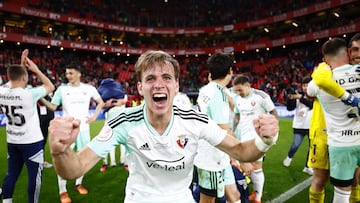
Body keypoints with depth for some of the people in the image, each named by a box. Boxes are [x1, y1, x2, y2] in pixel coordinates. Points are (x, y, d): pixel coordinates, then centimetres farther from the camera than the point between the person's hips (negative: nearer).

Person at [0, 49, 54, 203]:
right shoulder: (29, 94, -21)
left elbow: (15, 82, 18)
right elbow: (50, 86, -6)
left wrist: (22, 65, 17)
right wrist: (35, 69, -3)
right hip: (32, 142, -6)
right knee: (34, 177, 4)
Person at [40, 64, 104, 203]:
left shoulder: (89, 88, 1)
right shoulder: (62, 89, 0)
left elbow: (100, 102, 12)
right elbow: (53, 107, 3)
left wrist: (94, 116, 2)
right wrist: (41, 99, -14)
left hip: (83, 129, 2)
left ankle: (79, 183, 31)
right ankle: (62, 191, 11)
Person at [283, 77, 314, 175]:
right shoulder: (298, 94, -1)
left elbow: (312, 104, -25)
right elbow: (290, 108, -2)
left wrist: (301, 98, -33)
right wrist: (290, 99, -18)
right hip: (299, 125, 0)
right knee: (295, 145, -5)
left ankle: (307, 167, 23)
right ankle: (289, 157, 27)